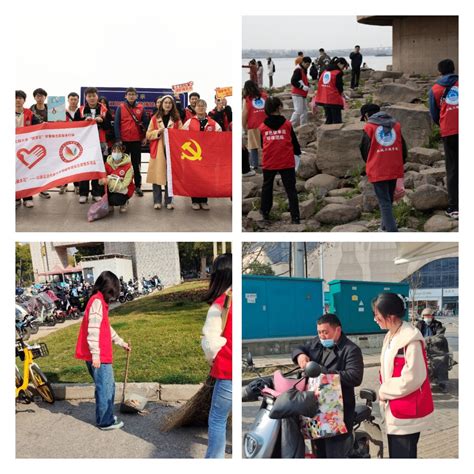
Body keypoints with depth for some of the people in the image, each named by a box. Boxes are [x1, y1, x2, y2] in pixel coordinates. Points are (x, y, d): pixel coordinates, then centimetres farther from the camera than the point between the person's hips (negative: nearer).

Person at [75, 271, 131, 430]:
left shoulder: (100, 301, 17)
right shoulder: (97, 302, -15)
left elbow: (107, 328, 27)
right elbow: (93, 330, -22)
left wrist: (121, 342, 33)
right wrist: (95, 354, -24)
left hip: (102, 355, 10)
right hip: (98, 356, -10)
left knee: (108, 387, 18)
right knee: (105, 389, 0)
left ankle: (105, 416, 27)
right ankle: (106, 422, 8)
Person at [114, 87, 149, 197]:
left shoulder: (140, 108, 2)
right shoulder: (120, 107, -2)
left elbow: (145, 123, 5)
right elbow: (116, 124, -4)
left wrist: (145, 137, -3)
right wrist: (118, 138, -9)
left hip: (137, 140, 1)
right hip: (124, 140, -1)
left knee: (136, 164, 7)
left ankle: (138, 186, 12)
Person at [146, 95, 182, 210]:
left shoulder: (176, 119, 9)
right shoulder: (155, 118, 8)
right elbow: (148, 135, 6)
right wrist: (158, 132, -10)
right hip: (158, 151, 0)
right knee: (157, 175, -3)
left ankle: (169, 201, 7)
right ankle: (157, 201, 5)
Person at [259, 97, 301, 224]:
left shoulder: (262, 127, 0)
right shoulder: (287, 124, -5)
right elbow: (294, 141, 5)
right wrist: (298, 152, 24)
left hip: (269, 163, 2)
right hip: (287, 162, -2)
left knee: (267, 187, 21)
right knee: (291, 189, 3)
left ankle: (265, 211, 30)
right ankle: (295, 217, -3)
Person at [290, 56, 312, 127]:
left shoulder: (304, 70, 15)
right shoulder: (298, 70, -15)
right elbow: (293, 82, -22)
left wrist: (307, 85, 6)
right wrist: (302, 87, -22)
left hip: (302, 94, 10)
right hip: (297, 94, -10)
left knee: (305, 111, 12)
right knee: (298, 111, -13)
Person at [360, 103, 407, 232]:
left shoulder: (369, 127, -3)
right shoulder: (396, 125, 9)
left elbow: (364, 150, 3)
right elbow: (403, 148, 10)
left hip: (377, 171, -4)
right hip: (394, 170, 4)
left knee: (384, 202, -2)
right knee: (389, 199, 21)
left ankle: (392, 230, -11)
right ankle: (386, 225, 33)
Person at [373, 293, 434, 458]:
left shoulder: (411, 339, -19)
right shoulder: (391, 336, 10)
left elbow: (412, 378, -22)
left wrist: (384, 391, -10)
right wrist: (384, 391, 1)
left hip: (407, 414, -9)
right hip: (394, 411, 9)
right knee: (395, 455, 14)